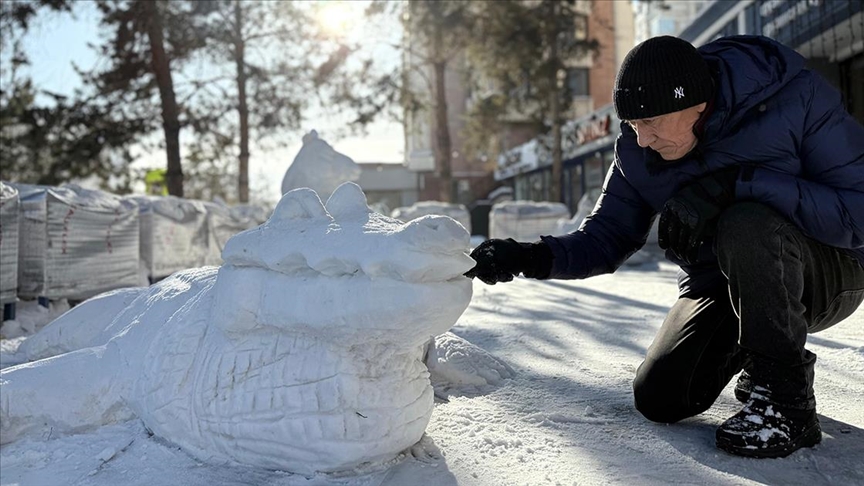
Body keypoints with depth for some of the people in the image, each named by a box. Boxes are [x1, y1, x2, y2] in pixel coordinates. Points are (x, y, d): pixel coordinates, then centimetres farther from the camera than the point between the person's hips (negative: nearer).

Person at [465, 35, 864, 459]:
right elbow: (606, 239, -5)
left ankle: (786, 396, -16)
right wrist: (530, 257, -24)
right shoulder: (636, 150, -9)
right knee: (659, 399, -9)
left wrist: (735, 183, -37)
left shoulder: (797, 100, -22)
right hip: (717, 286, 5)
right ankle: (752, 354, 22)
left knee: (746, 224, -36)